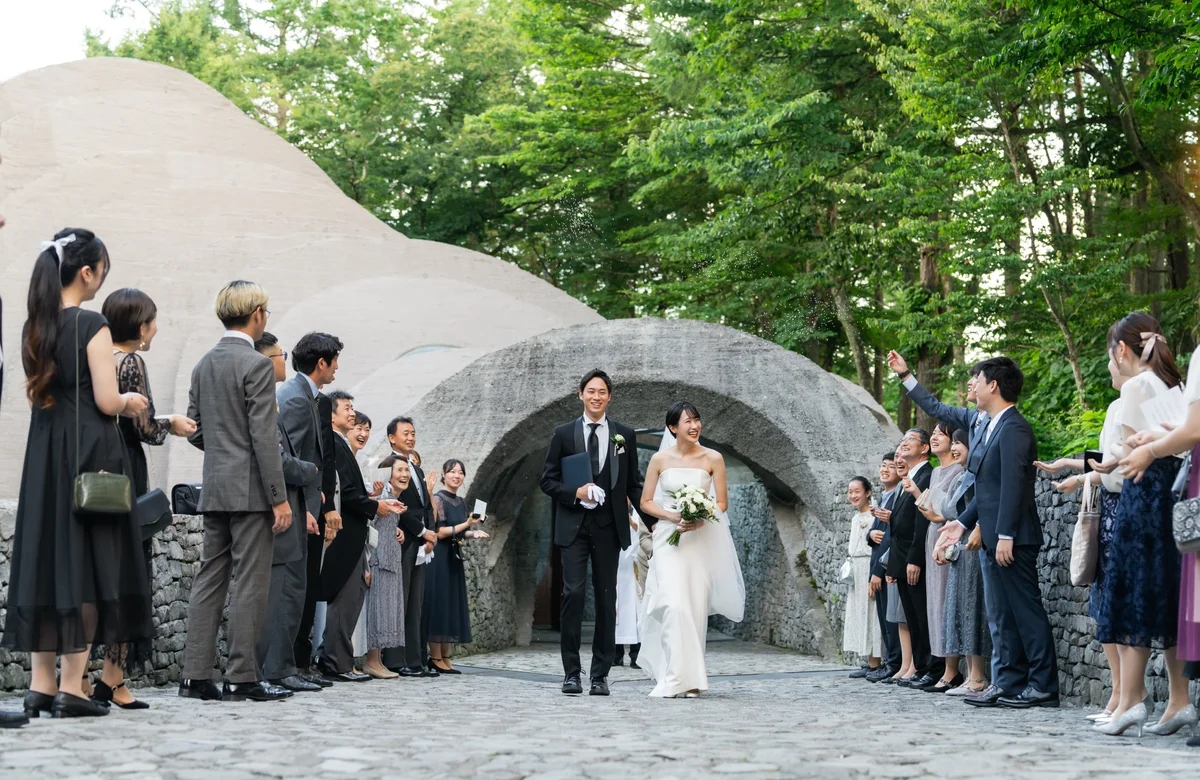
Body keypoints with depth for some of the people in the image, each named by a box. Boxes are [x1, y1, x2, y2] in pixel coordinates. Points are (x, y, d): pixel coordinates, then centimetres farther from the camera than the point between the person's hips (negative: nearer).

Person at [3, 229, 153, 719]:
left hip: (43, 453, 7)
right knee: (84, 562, -2)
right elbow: (106, 401, -15)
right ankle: (71, 688, -2)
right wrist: (131, 402, 6)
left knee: (44, 557, 9)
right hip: (89, 453, -7)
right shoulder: (92, 325, -12)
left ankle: (41, 686, 11)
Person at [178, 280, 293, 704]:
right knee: (250, 583, -4)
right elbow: (265, 438, -16)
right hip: (250, 490, -8)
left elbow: (194, 432, 15)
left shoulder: (203, 365, 12)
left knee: (210, 578, 8)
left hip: (214, 489, 8)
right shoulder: (256, 365, -12)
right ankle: (242, 677, -2)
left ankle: (196, 674, 7)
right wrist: (280, 498, -14)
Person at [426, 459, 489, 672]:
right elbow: (439, 532, -15)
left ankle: (445, 657, 11)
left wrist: (473, 533, 1)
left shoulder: (461, 502, 13)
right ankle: (436, 658, -2)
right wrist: (466, 525, -19)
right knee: (438, 604, -6)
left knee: (452, 605, 7)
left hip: (454, 557, 8)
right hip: (439, 557, -8)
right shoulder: (438, 499, -9)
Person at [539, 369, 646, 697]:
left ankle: (600, 675, 9)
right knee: (573, 593, -9)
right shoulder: (563, 433, 5)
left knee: (606, 597, 3)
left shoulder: (625, 435, 8)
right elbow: (548, 480, 5)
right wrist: (575, 492, -13)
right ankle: (571, 672, -2)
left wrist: (653, 521, 2)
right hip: (573, 526, -1)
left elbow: (634, 484, 10)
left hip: (609, 527, 1)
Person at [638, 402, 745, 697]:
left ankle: (689, 679, 10)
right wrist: (673, 517, -12)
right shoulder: (660, 459, 1)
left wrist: (700, 519, -15)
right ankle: (675, 679, -12)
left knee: (695, 608, 1)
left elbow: (722, 503, 3)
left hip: (701, 541, 1)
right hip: (668, 540, -1)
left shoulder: (713, 459, 1)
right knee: (674, 605, -14)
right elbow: (646, 502, 5)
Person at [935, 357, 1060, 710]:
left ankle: (1043, 685, -2)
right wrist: (962, 522, 18)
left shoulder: (1013, 427, -13)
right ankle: (1009, 683, 14)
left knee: (1027, 611, -6)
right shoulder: (991, 429, 17)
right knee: (1001, 615, 11)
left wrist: (1005, 535, -23)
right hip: (994, 538, 10)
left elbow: (1013, 484, -20)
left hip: (1012, 539, -10)